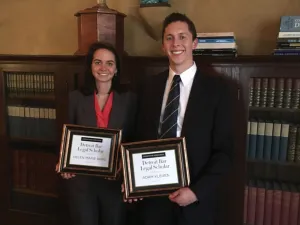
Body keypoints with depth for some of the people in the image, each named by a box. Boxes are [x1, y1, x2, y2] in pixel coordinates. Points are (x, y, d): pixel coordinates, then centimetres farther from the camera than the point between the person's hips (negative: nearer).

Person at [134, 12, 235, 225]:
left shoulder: (218, 87, -7)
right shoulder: (149, 87, 3)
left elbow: (224, 150, -7)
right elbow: (140, 138, 7)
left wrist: (197, 191, -16)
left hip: (196, 198, -2)